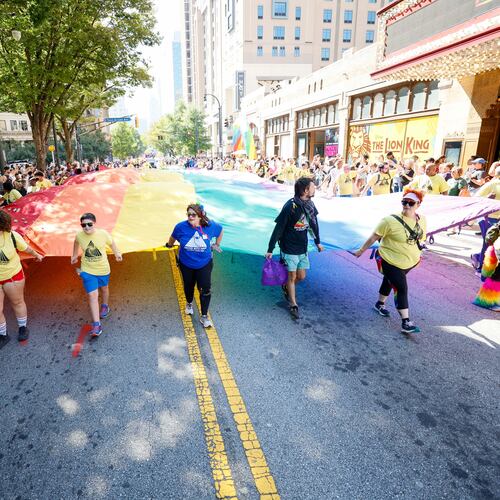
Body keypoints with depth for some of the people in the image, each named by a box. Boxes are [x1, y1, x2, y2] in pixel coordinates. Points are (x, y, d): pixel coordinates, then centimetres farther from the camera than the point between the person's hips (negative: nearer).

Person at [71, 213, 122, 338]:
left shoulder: (103, 234, -20)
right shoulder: (79, 235, -15)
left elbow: (111, 243, 0)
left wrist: (117, 253, 6)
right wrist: (74, 255, 20)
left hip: (103, 269, 1)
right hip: (87, 271, -1)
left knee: (104, 288, 26)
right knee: (92, 295, -10)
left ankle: (105, 306, 56)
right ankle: (96, 325, -9)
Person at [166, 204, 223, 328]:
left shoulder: (210, 226, -19)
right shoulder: (181, 227, -20)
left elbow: (221, 230, 5)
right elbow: (173, 237, 3)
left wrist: (217, 244, 10)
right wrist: (169, 244, 21)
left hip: (204, 264, -1)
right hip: (186, 264, 1)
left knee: (205, 289, -5)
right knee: (188, 286, 21)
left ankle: (204, 316, 12)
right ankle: (189, 303, 53)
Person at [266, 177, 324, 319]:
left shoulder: (310, 204, -1)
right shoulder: (290, 206, -21)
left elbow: (314, 223, 14)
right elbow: (278, 229, -18)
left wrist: (318, 242, 23)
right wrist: (270, 250, -15)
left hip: (303, 248, 6)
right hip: (289, 249, -6)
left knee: (301, 276, 13)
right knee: (292, 276, 5)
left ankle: (287, 288, 43)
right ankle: (293, 305, 23)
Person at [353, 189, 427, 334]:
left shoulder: (422, 220, -5)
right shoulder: (391, 220, -23)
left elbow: (420, 238, 12)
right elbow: (373, 237, -15)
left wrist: (416, 255, 19)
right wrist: (361, 250, -7)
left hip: (410, 262, 6)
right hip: (390, 262, -6)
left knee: (390, 282, 24)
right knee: (402, 289, -7)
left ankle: (379, 304, 46)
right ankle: (406, 322, -1)